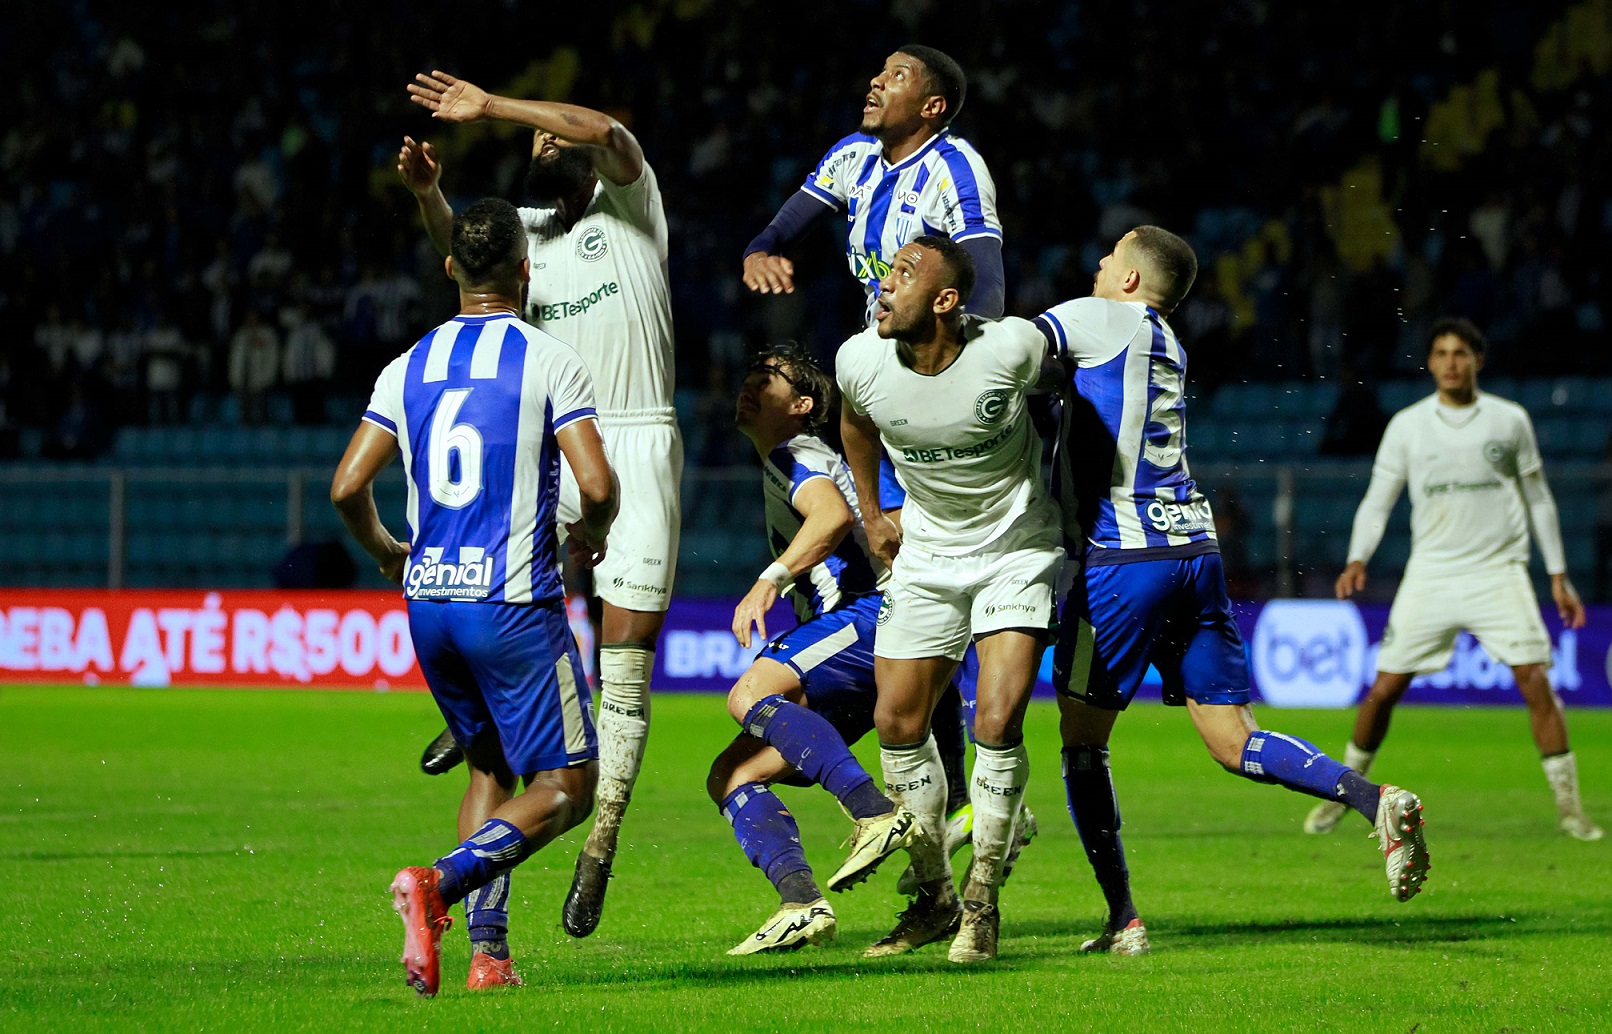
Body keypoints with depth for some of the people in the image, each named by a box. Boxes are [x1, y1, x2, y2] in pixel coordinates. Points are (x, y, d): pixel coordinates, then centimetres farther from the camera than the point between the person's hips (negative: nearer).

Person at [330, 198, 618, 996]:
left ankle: (488, 951, 8)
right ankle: (439, 883, -21)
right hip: (513, 602, -5)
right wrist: (591, 535, 9)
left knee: (490, 768, 21)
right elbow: (597, 485, -13)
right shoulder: (548, 361, -5)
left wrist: (386, 553, 23)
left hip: (428, 601, 5)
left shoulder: (409, 367, 8)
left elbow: (347, 487, 4)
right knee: (567, 785, 2)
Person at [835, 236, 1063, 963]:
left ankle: (981, 903, -1)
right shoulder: (861, 361, -15)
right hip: (926, 555, 4)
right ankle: (934, 897, 20)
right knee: (898, 722, 2)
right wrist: (871, 514, 14)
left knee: (998, 720, -16)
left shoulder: (1012, 348, -25)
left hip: (1018, 549, -4)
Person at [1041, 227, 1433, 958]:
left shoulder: (1100, 320, 0)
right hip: (1195, 548, 7)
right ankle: (1374, 800, -17)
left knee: (1082, 740, 4)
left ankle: (1122, 918, 1)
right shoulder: (1166, 346, 22)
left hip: (1123, 555, -7)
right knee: (1233, 741, 4)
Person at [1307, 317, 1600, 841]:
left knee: (1535, 681, -14)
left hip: (1499, 571, -1)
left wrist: (1558, 576, 9)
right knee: (1384, 688, -2)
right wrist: (1357, 560, -11)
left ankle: (1570, 808, -8)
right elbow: (1377, 500, 6)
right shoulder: (1406, 426, 3)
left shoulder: (1510, 420, 3)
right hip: (1430, 575, 1)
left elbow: (1538, 499, 11)